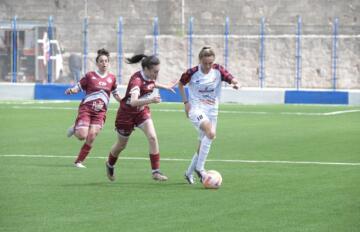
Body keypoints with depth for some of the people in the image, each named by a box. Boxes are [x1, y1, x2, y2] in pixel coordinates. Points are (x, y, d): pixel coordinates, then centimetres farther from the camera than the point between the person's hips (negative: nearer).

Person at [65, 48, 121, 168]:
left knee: (91, 136, -11)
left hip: (100, 112, 3)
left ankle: (79, 161, 2)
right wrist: (71, 90, -19)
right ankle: (75, 128, 21)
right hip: (86, 108, -3)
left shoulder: (112, 78, 9)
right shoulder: (90, 76, -2)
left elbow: (115, 94, 23)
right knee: (82, 136, -17)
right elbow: (78, 87, 2)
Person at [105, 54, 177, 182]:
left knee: (152, 137, -16)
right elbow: (133, 102, -50)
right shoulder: (137, 80, -34)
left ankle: (156, 172, -12)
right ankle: (110, 165, 45)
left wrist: (166, 87, 20)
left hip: (142, 111, 6)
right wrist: (150, 100, -64)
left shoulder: (149, 77, -10)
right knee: (121, 144, 14)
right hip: (127, 113, -6)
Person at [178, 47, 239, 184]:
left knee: (203, 145, 8)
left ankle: (189, 173, 28)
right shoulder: (192, 73, -10)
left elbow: (230, 78, -16)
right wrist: (186, 102, -2)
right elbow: (181, 84, 7)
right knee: (211, 133, -30)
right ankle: (199, 167, -20)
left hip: (212, 110, 4)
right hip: (196, 109, -4)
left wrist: (234, 82, -39)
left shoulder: (218, 70, -5)